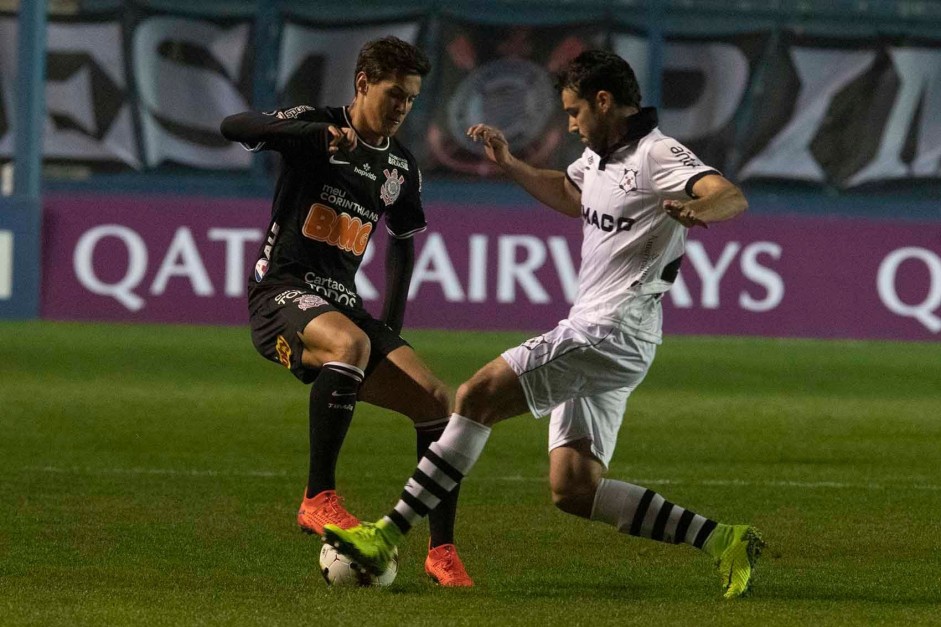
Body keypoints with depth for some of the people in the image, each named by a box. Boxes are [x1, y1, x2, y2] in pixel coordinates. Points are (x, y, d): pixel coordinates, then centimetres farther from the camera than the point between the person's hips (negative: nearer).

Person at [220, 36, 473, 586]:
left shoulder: (402, 166, 14)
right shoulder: (316, 127, -4)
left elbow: (403, 239, 29)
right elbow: (234, 127, -20)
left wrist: (393, 325, 17)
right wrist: (317, 132, -35)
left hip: (342, 303, 7)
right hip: (282, 294, -7)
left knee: (440, 403, -5)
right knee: (350, 342, -40)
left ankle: (442, 550, 7)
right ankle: (319, 497, -33)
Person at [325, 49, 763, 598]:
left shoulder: (659, 156, -11)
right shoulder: (601, 155, 18)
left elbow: (732, 198, -27)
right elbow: (570, 196, 41)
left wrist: (697, 210, -50)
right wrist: (510, 165, 29)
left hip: (614, 331, -10)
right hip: (590, 332, 10)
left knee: (480, 394, -16)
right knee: (573, 490, 2)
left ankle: (388, 536, -16)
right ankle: (723, 541, 4)